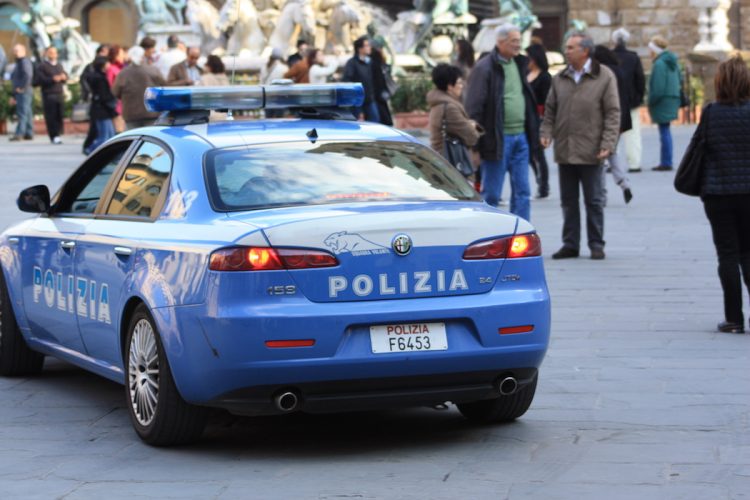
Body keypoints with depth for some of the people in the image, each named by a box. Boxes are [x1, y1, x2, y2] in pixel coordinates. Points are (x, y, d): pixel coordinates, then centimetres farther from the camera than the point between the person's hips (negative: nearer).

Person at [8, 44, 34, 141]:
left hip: (24, 92, -10)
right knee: (27, 113, 9)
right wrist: (14, 95, 22)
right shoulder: (19, 62, 21)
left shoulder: (24, 62, -11)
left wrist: (22, 88, -22)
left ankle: (19, 134, -19)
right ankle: (29, 134, 11)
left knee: (22, 113, -14)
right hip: (20, 93, 10)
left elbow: (28, 75, -28)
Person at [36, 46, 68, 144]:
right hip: (49, 95, -6)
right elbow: (41, 80, -11)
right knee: (50, 117, -8)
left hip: (59, 94, 6)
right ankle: (54, 136, -8)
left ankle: (57, 134, 8)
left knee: (59, 116, 1)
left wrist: (64, 77, -7)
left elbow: (65, 76, 17)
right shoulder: (42, 66, -1)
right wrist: (53, 79, -22)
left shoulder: (59, 65, 20)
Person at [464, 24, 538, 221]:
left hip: (520, 138, 7)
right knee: (491, 194, 1)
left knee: (522, 192, 7)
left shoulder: (519, 64, 13)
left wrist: (532, 133, 15)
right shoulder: (484, 68, -11)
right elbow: (473, 108, -13)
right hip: (498, 139, -7)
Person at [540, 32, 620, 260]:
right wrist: (546, 132, -3)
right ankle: (570, 244, 18)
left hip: (590, 152, -4)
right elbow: (550, 110, 15)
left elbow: (612, 113, -6)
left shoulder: (604, 77, -4)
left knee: (594, 201, 4)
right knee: (568, 201, 10)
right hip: (564, 151, 4)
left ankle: (596, 245, 12)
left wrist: (607, 144, -14)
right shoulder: (560, 78, 10)